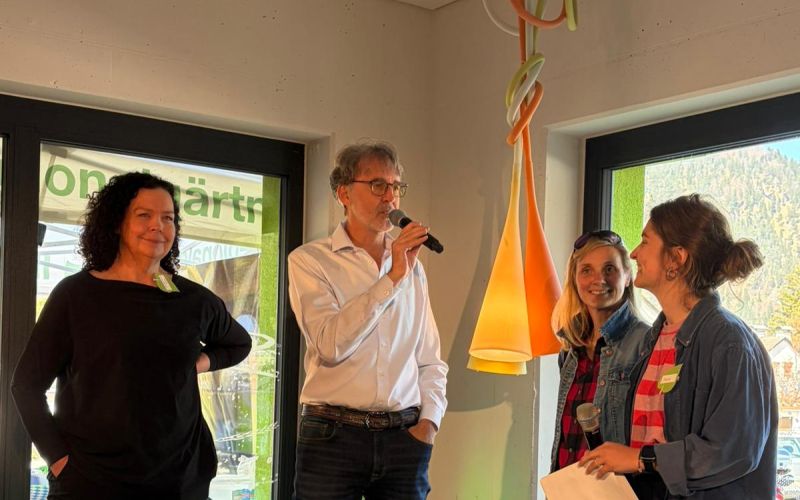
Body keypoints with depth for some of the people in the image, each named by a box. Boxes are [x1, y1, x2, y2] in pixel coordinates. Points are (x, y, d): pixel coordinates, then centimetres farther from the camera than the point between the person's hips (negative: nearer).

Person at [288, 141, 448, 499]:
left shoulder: (413, 267, 11)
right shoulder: (310, 261, -2)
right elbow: (330, 344, -16)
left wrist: (429, 422, 1)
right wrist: (392, 278, -14)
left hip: (405, 438, 4)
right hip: (333, 435, -3)